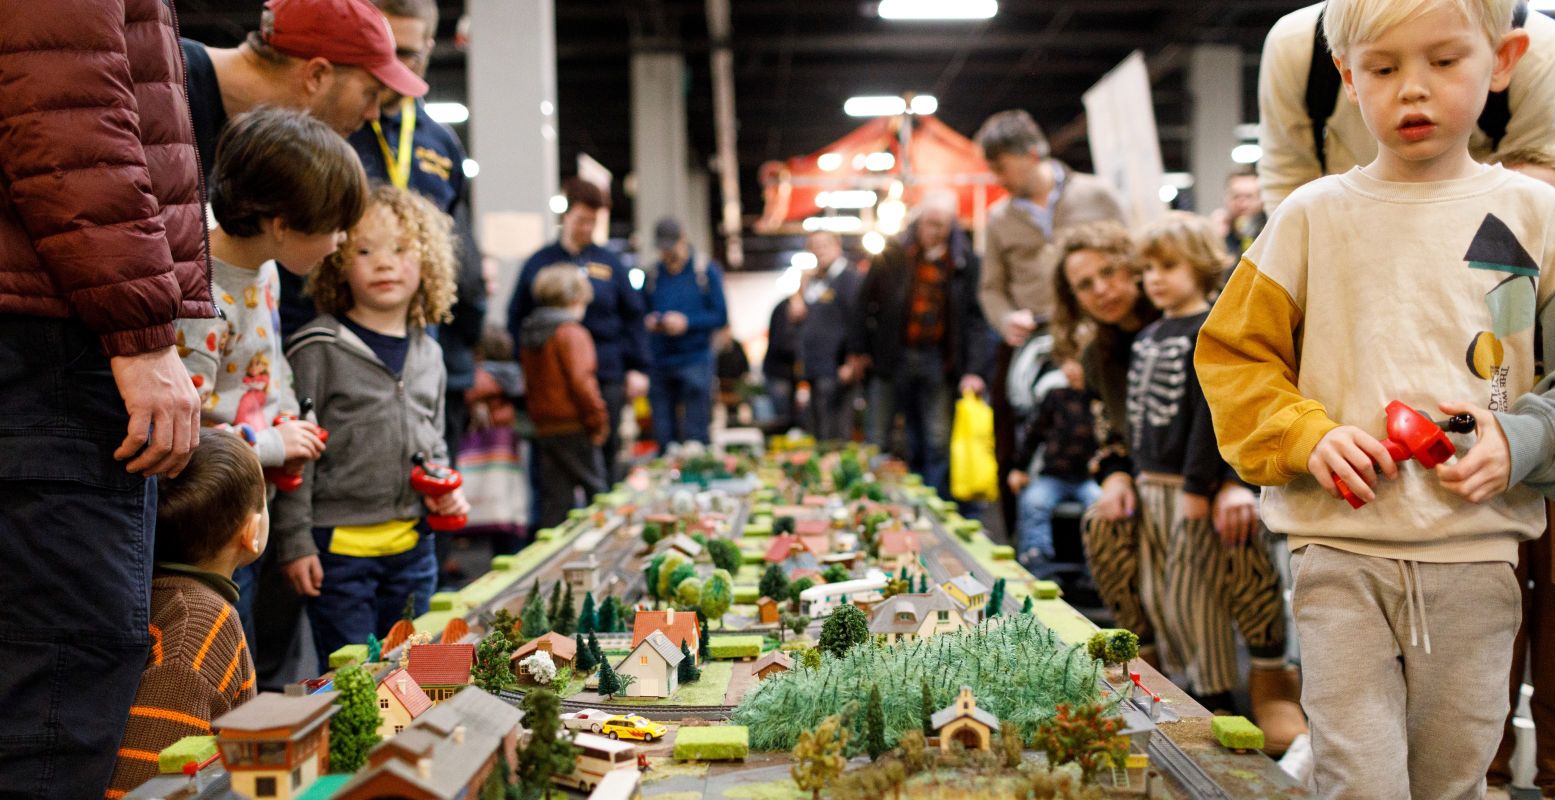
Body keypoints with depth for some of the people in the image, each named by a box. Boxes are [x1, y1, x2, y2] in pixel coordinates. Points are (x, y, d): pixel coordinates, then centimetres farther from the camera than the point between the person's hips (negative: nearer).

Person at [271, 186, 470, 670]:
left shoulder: (427, 355, 10)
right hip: (338, 545, -5)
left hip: (413, 546, 6)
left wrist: (446, 489, 2)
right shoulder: (319, 349, -9)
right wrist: (295, 541, -11)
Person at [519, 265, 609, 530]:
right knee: (595, 489, 2)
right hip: (573, 427, -7)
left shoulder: (529, 335, 13)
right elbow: (581, 382, -19)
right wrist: (597, 420, -11)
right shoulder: (572, 333, -12)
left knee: (554, 498, 9)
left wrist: (537, 416, 18)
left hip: (543, 426, 7)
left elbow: (530, 382, 16)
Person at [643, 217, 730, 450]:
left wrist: (687, 322, -15)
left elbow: (721, 316, -3)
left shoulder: (706, 271, 1)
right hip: (659, 362, 4)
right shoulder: (653, 274, 11)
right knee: (663, 437, 7)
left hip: (695, 360, -3)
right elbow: (640, 314, 15)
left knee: (695, 437, -3)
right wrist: (649, 322, -7)